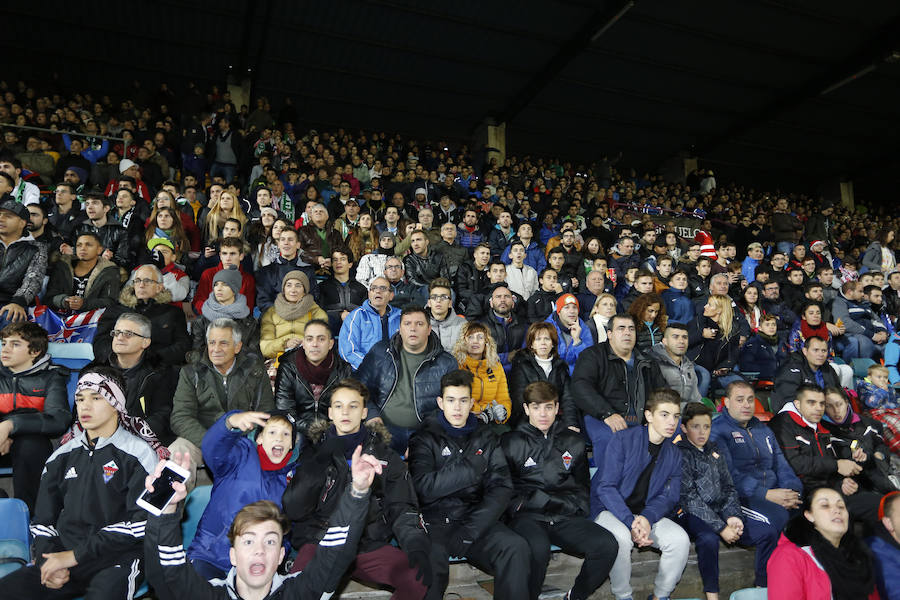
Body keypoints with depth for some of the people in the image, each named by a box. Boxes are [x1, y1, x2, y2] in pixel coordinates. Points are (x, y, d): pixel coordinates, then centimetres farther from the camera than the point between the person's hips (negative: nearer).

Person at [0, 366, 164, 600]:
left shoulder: (138, 454, -1)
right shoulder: (62, 457, 17)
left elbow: (140, 523, -9)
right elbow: (42, 519, 19)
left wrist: (74, 555, -10)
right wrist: (48, 562, 0)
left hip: (116, 561, -5)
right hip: (62, 557, 5)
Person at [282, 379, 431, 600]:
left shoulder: (384, 455, 10)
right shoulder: (314, 451, 8)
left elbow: (402, 508, 5)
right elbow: (293, 510, -1)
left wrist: (416, 547, -13)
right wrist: (321, 461, -10)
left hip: (370, 545, 2)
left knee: (418, 578, -22)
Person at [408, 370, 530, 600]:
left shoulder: (485, 438, 13)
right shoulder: (425, 438, 5)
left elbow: (502, 488, 3)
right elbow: (423, 487, -11)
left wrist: (470, 530, -10)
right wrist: (472, 467, -10)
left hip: (476, 519, 3)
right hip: (435, 522, -2)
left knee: (516, 547, -25)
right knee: (428, 561, -34)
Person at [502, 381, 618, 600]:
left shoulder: (574, 442, 17)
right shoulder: (511, 442, 7)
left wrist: (576, 507, 9)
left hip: (565, 518, 4)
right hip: (527, 517, -3)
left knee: (607, 545, -21)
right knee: (538, 548, -35)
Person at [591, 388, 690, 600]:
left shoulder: (674, 454, 5)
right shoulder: (623, 439, -12)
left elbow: (669, 497, 2)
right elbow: (606, 487, -16)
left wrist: (647, 518, -19)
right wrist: (631, 522, -26)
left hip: (647, 513, 5)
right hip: (610, 510, -4)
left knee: (680, 539, -21)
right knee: (621, 537, -35)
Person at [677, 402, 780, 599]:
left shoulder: (714, 451, 15)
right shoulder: (680, 455, -8)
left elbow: (729, 488, 14)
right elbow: (690, 499, -14)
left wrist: (733, 516, -5)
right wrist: (721, 527, -18)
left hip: (721, 512, 7)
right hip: (693, 516, -7)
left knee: (769, 532, -6)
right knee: (708, 539, -36)